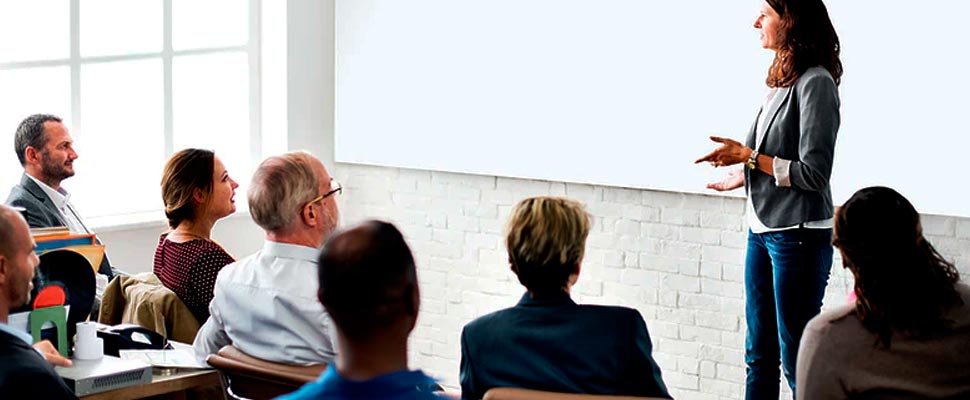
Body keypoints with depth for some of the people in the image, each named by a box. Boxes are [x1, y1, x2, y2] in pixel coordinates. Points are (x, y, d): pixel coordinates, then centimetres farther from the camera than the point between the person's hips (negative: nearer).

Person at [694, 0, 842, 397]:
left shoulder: (816, 82, -15)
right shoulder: (783, 79, 10)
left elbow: (813, 173, -18)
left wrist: (748, 157, -14)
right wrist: (745, 176, 17)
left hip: (798, 234, -9)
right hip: (762, 229, 9)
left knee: (797, 360, 0)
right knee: (759, 355, 13)